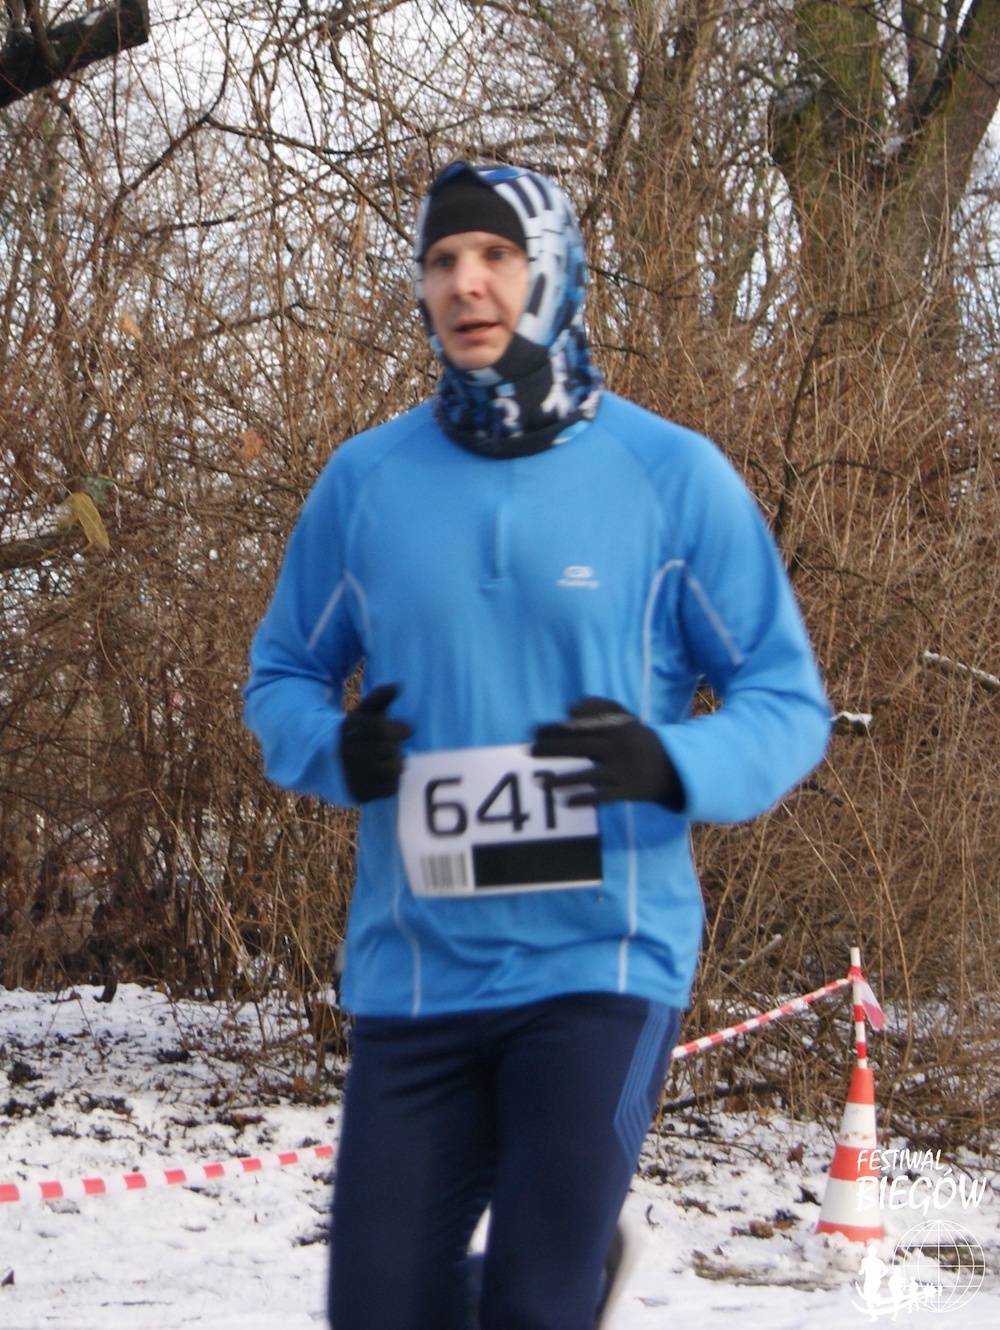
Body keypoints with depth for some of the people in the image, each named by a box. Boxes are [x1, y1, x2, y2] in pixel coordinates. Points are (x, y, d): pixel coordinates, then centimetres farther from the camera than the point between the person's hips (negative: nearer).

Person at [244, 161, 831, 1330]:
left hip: (604, 956, -3)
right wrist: (336, 750, -9)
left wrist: (672, 767, -20)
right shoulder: (365, 481, 3)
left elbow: (787, 702, 1)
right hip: (414, 964, 3)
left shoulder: (672, 475, -3)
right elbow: (282, 675, 13)